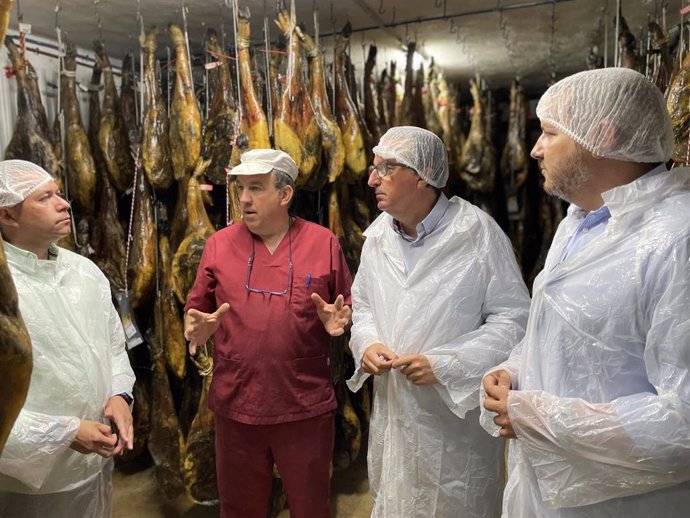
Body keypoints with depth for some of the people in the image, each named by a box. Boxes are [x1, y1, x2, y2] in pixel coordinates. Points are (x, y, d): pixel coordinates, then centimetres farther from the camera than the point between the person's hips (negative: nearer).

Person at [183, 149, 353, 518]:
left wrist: (337, 320, -18)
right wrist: (197, 328, -16)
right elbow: (196, 309, 6)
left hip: (305, 406, -1)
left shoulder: (324, 242, -4)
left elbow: (348, 309, 4)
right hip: (235, 405, 2)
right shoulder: (219, 244, 0)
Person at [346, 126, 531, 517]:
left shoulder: (478, 233, -15)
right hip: (393, 412, 5)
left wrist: (445, 364, -22)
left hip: (458, 417, -5)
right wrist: (367, 344, -8)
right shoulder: (378, 235, 3)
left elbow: (514, 318, -13)